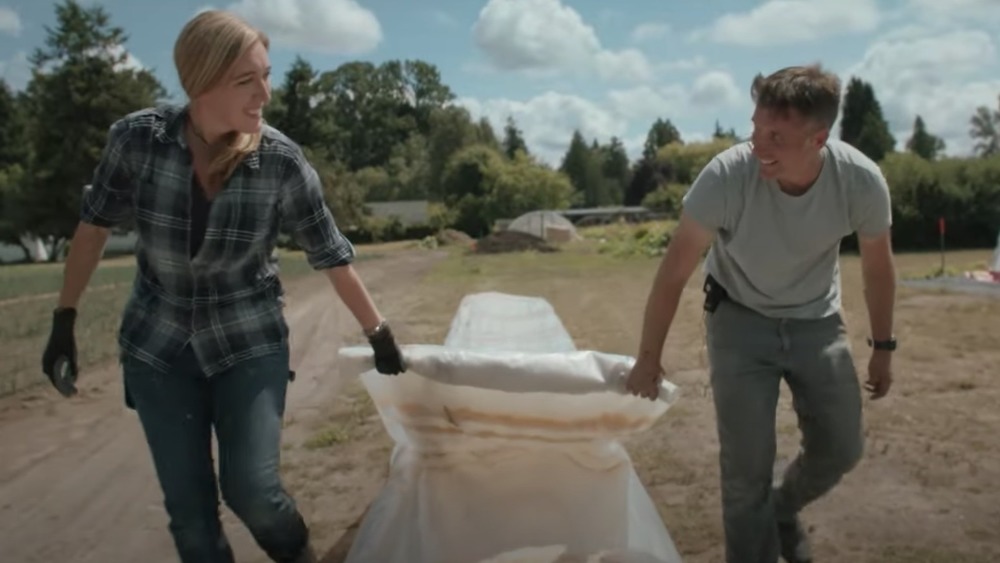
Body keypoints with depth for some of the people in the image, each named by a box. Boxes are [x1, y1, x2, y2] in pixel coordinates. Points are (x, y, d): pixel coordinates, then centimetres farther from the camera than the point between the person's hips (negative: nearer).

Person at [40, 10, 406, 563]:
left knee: (252, 488, -10)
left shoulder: (282, 162, -18)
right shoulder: (137, 138, -16)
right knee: (187, 507, 5)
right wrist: (64, 319, 5)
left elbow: (331, 256, -7)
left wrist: (379, 334, -1)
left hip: (250, 342, -1)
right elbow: (94, 225, 0)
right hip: (157, 345, 2)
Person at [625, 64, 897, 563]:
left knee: (840, 451, 7)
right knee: (746, 466, -6)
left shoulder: (862, 180, -24)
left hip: (817, 320, 3)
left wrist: (883, 347, 5)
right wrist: (648, 359, -15)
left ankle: (784, 511, 39)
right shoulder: (726, 175, -32)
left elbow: (878, 268, -4)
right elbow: (673, 273, -21)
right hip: (740, 320, -2)